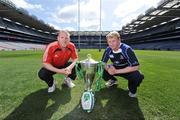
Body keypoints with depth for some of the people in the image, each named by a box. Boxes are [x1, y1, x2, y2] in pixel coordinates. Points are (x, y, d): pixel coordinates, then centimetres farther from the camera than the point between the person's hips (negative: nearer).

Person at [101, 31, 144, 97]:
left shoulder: (127, 49, -28)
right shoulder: (108, 50, -14)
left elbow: (135, 66, -32)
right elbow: (103, 62, -5)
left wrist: (116, 71, -36)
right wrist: (108, 69, -30)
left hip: (127, 70, -4)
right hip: (115, 68, 5)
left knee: (138, 76, -36)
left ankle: (131, 88, 2)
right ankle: (113, 80, 15)